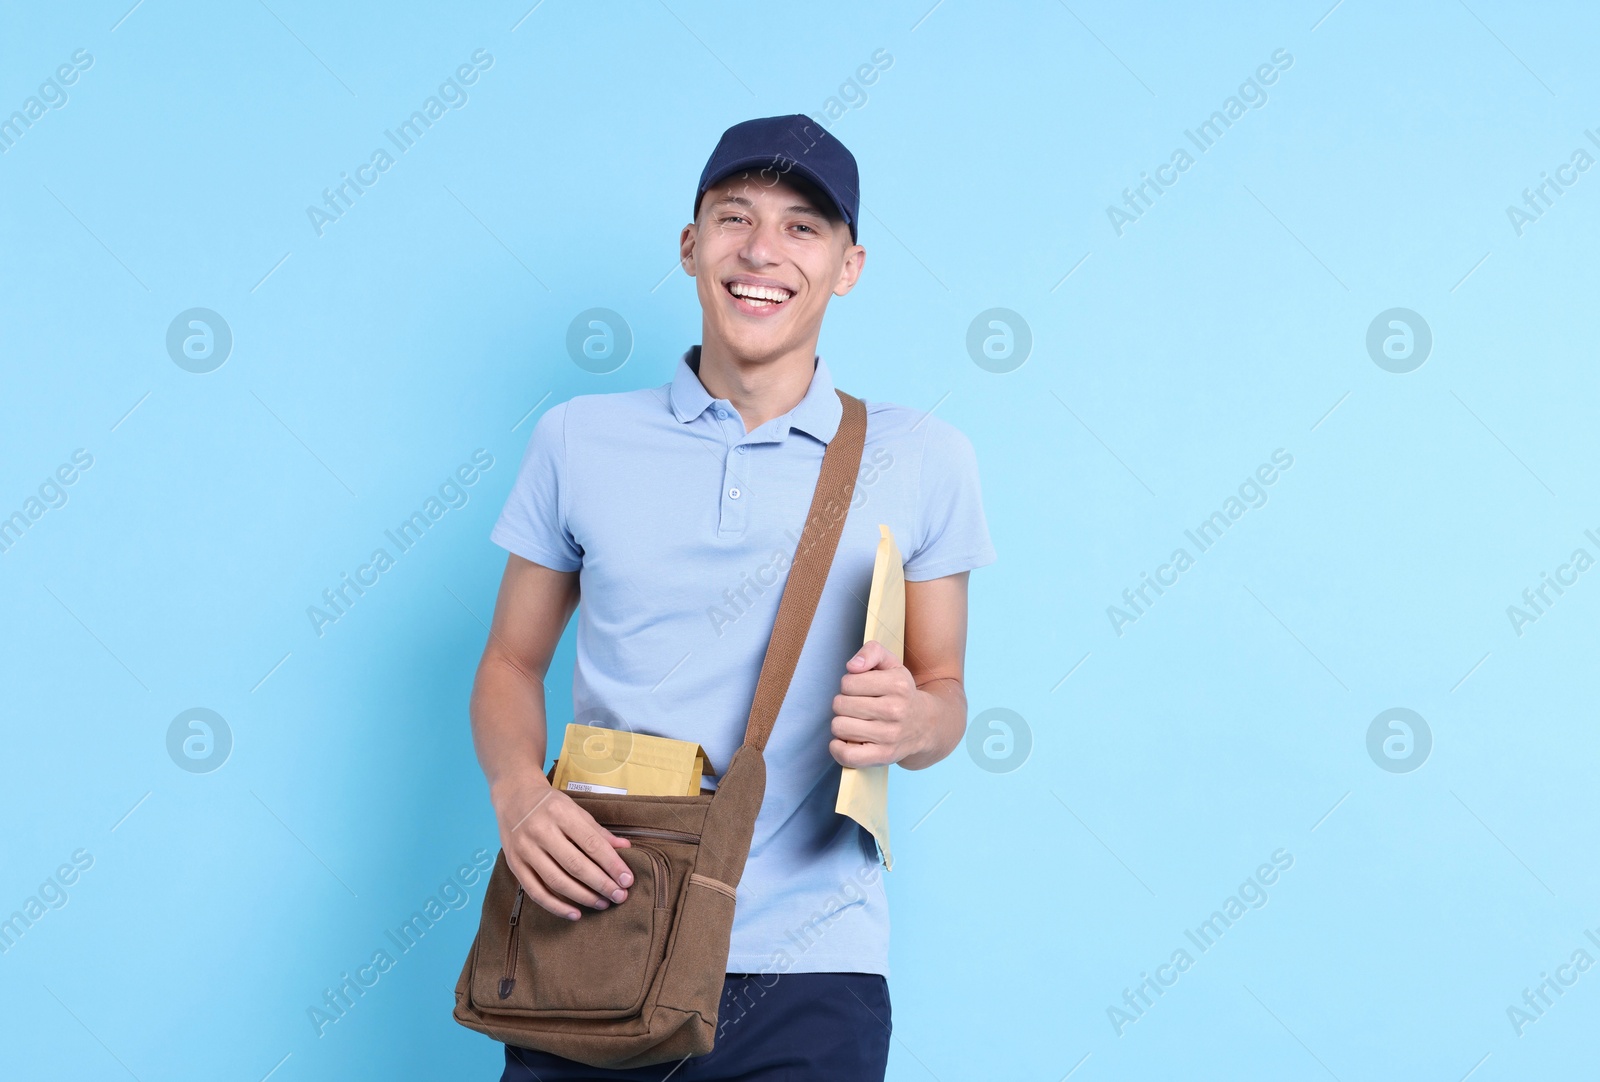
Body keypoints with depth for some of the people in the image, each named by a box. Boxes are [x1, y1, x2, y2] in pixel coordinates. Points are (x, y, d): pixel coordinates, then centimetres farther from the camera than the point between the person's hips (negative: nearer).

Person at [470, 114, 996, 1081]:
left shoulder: (922, 459, 2)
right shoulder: (580, 440, 4)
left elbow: (946, 688, 8)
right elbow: (513, 663, 10)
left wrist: (912, 723, -15)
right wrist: (517, 790, -10)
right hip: (594, 947, 1)